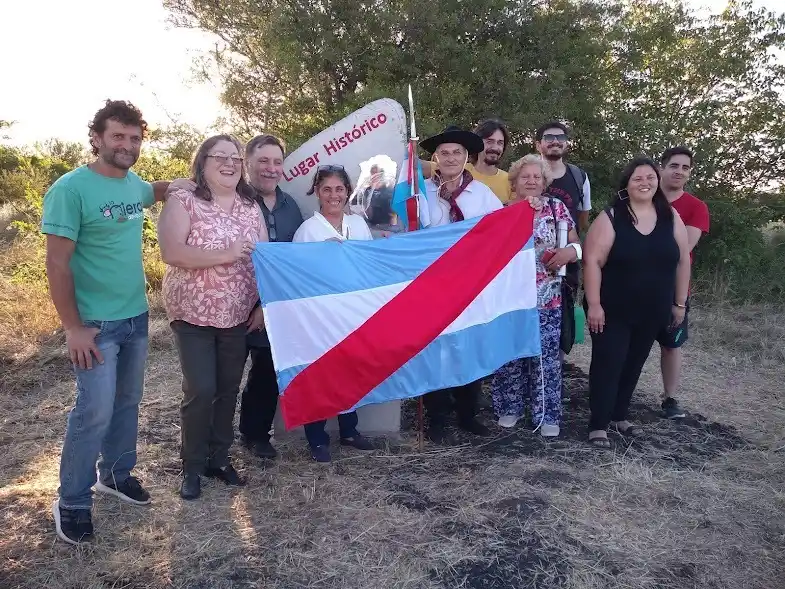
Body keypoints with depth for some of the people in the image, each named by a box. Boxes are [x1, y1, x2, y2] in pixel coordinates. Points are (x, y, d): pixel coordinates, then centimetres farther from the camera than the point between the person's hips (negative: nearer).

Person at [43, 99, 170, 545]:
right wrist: (73, 327, -18)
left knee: (128, 402, 16)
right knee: (95, 412, -3)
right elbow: (57, 263, -16)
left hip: (137, 316, 7)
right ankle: (72, 502, 15)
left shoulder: (135, 184, 4)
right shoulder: (72, 188, -15)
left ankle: (116, 474, 35)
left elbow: (155, 191, 32)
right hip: (96, 323, -7)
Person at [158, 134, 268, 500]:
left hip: (238, 316, 5)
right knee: (201, 391, -5)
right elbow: (170, 252, -19)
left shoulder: (251, 206, 8)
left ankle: (219, 457, 29)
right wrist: (227, 255, -22)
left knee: (229, 389, 11)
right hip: (194, 315, -4)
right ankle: (192, 466, 16)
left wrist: (263, 305, 0)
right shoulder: (182, 201, -7)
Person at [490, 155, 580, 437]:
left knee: (545, 355, 3)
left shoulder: (556, 208, 5)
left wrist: (570, 250, -16)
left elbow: (576, 243, 7)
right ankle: (509, 407, 23)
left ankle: (547, 414, 16)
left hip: (547, 296, 0)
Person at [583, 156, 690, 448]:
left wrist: (679, 303, 6)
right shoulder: (611, 217, -10)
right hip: (613, 310, -4)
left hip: (652, 312, 5)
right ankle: (598, 425, 6)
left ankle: (619, 416, 31)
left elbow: (682, 261, 7)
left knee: (634, 365, 15)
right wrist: (594, 304, -19)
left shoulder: (671, 217, 2)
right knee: (608, 364, -2)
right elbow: (592, 261, -14)